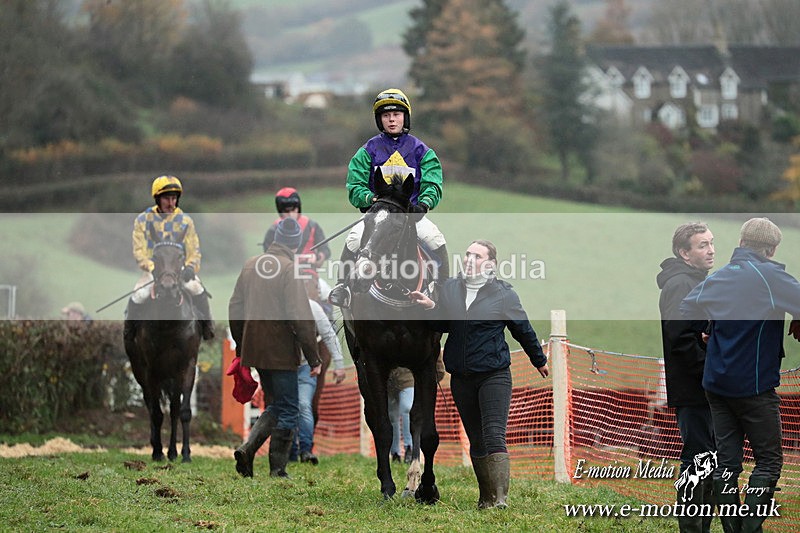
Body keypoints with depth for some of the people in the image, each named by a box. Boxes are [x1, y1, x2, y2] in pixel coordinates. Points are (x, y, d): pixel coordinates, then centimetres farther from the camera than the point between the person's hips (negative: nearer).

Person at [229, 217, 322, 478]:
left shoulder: (251, 265, 7)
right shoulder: (289, 270, -14)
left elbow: (235, 308, 14)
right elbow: (301, 319, -18)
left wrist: (240, 347, 23)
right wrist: (313, 358, -13)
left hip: (255, 350, 7)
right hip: (281, 353, -7)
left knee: (276, 405, 19)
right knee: (288, 410, 4)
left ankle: (247, 448, 1)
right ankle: (277, 470, 5)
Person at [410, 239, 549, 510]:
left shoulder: (503, 294, 0)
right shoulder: (448, 289, 8)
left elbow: (524, 330, 10)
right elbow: (442, 325, 7)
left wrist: (540, 361, 21)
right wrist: (429, 307, -13)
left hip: (494, 375, -4)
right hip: (461, 378, 4)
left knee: (494, 436, -16)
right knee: (476, 442, 10)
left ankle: (500, 499, -21)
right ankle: (486, 498, 18)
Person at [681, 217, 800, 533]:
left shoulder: (716, 278, 8)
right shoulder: (770, 276, -11)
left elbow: (685, 311, 15)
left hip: (716, 383, 6)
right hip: (755, 385, -6)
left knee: (726, 461, 8)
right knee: (768, 460, 2)